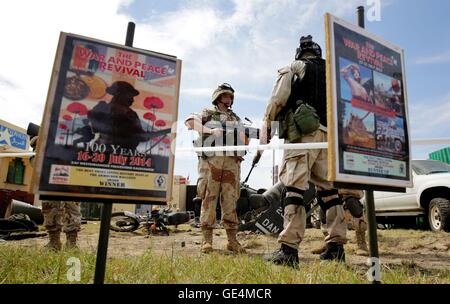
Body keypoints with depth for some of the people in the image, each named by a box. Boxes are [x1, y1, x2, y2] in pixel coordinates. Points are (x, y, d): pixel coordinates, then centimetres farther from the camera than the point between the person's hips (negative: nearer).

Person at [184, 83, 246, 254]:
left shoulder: (236, 119, 28)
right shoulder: (208, 113, 14)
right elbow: (189, 121, -2)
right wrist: (210, 131, -12)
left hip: (232, 161, 4)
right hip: (211, 158, -3)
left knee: (230, 200, 1)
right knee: (209, 198, -4)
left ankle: (232, 240, 6)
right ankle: (207, 240, 1)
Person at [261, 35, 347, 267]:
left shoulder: (293, 69, 11)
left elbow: (276, 100, -1)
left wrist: (266, 127, 5)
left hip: (302, 132, -5)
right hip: (329, 135, 6)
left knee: (294, 187, -13)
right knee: (329, 189, 7)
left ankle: (289, 249, -18)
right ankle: (336, 247, 10)